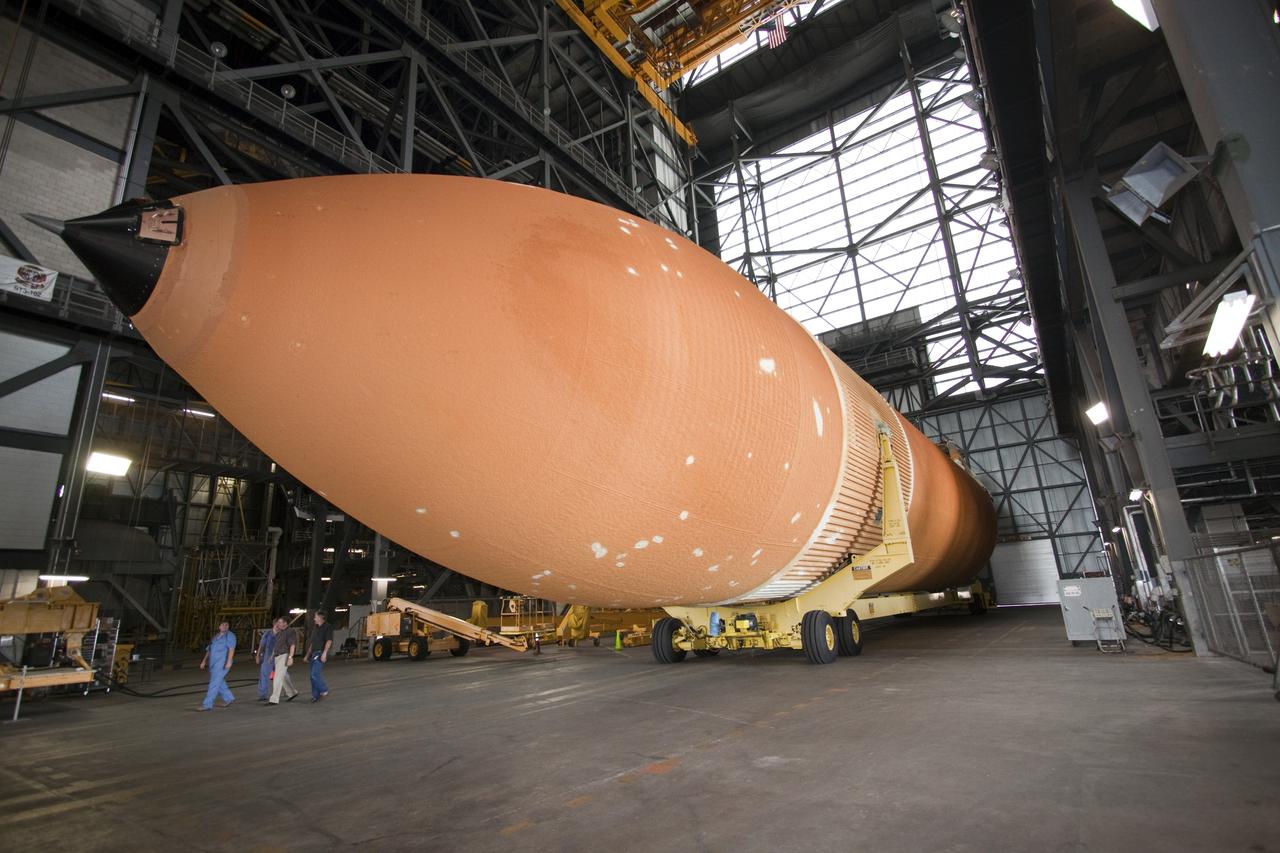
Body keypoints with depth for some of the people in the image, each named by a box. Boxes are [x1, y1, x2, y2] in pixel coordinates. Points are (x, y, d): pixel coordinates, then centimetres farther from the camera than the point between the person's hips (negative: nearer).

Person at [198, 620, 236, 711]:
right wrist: (204, 661, 11)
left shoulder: (230, 635, -4)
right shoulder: (215, 637, 19)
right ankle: (228, 699, 27)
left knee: (214, 683, -12)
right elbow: (209, 650, 21)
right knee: (219, 683, 13)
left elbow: (231, 649, -15)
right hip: (213, 663, 8)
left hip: (223, 663, -8)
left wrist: (229, 661, -25)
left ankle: (207, 704, -11)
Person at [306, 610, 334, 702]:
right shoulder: (315, 628, 16)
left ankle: (324, 691, 1)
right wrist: (308, 654, 19)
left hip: (321, 654, -8)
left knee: (315, 674, -15)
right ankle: (315, 695, 16)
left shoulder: (327, 627, -8)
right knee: (313, 675, 8)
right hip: (314, 654, 8)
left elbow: (329, 641, -16)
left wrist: (324, 653, -23)